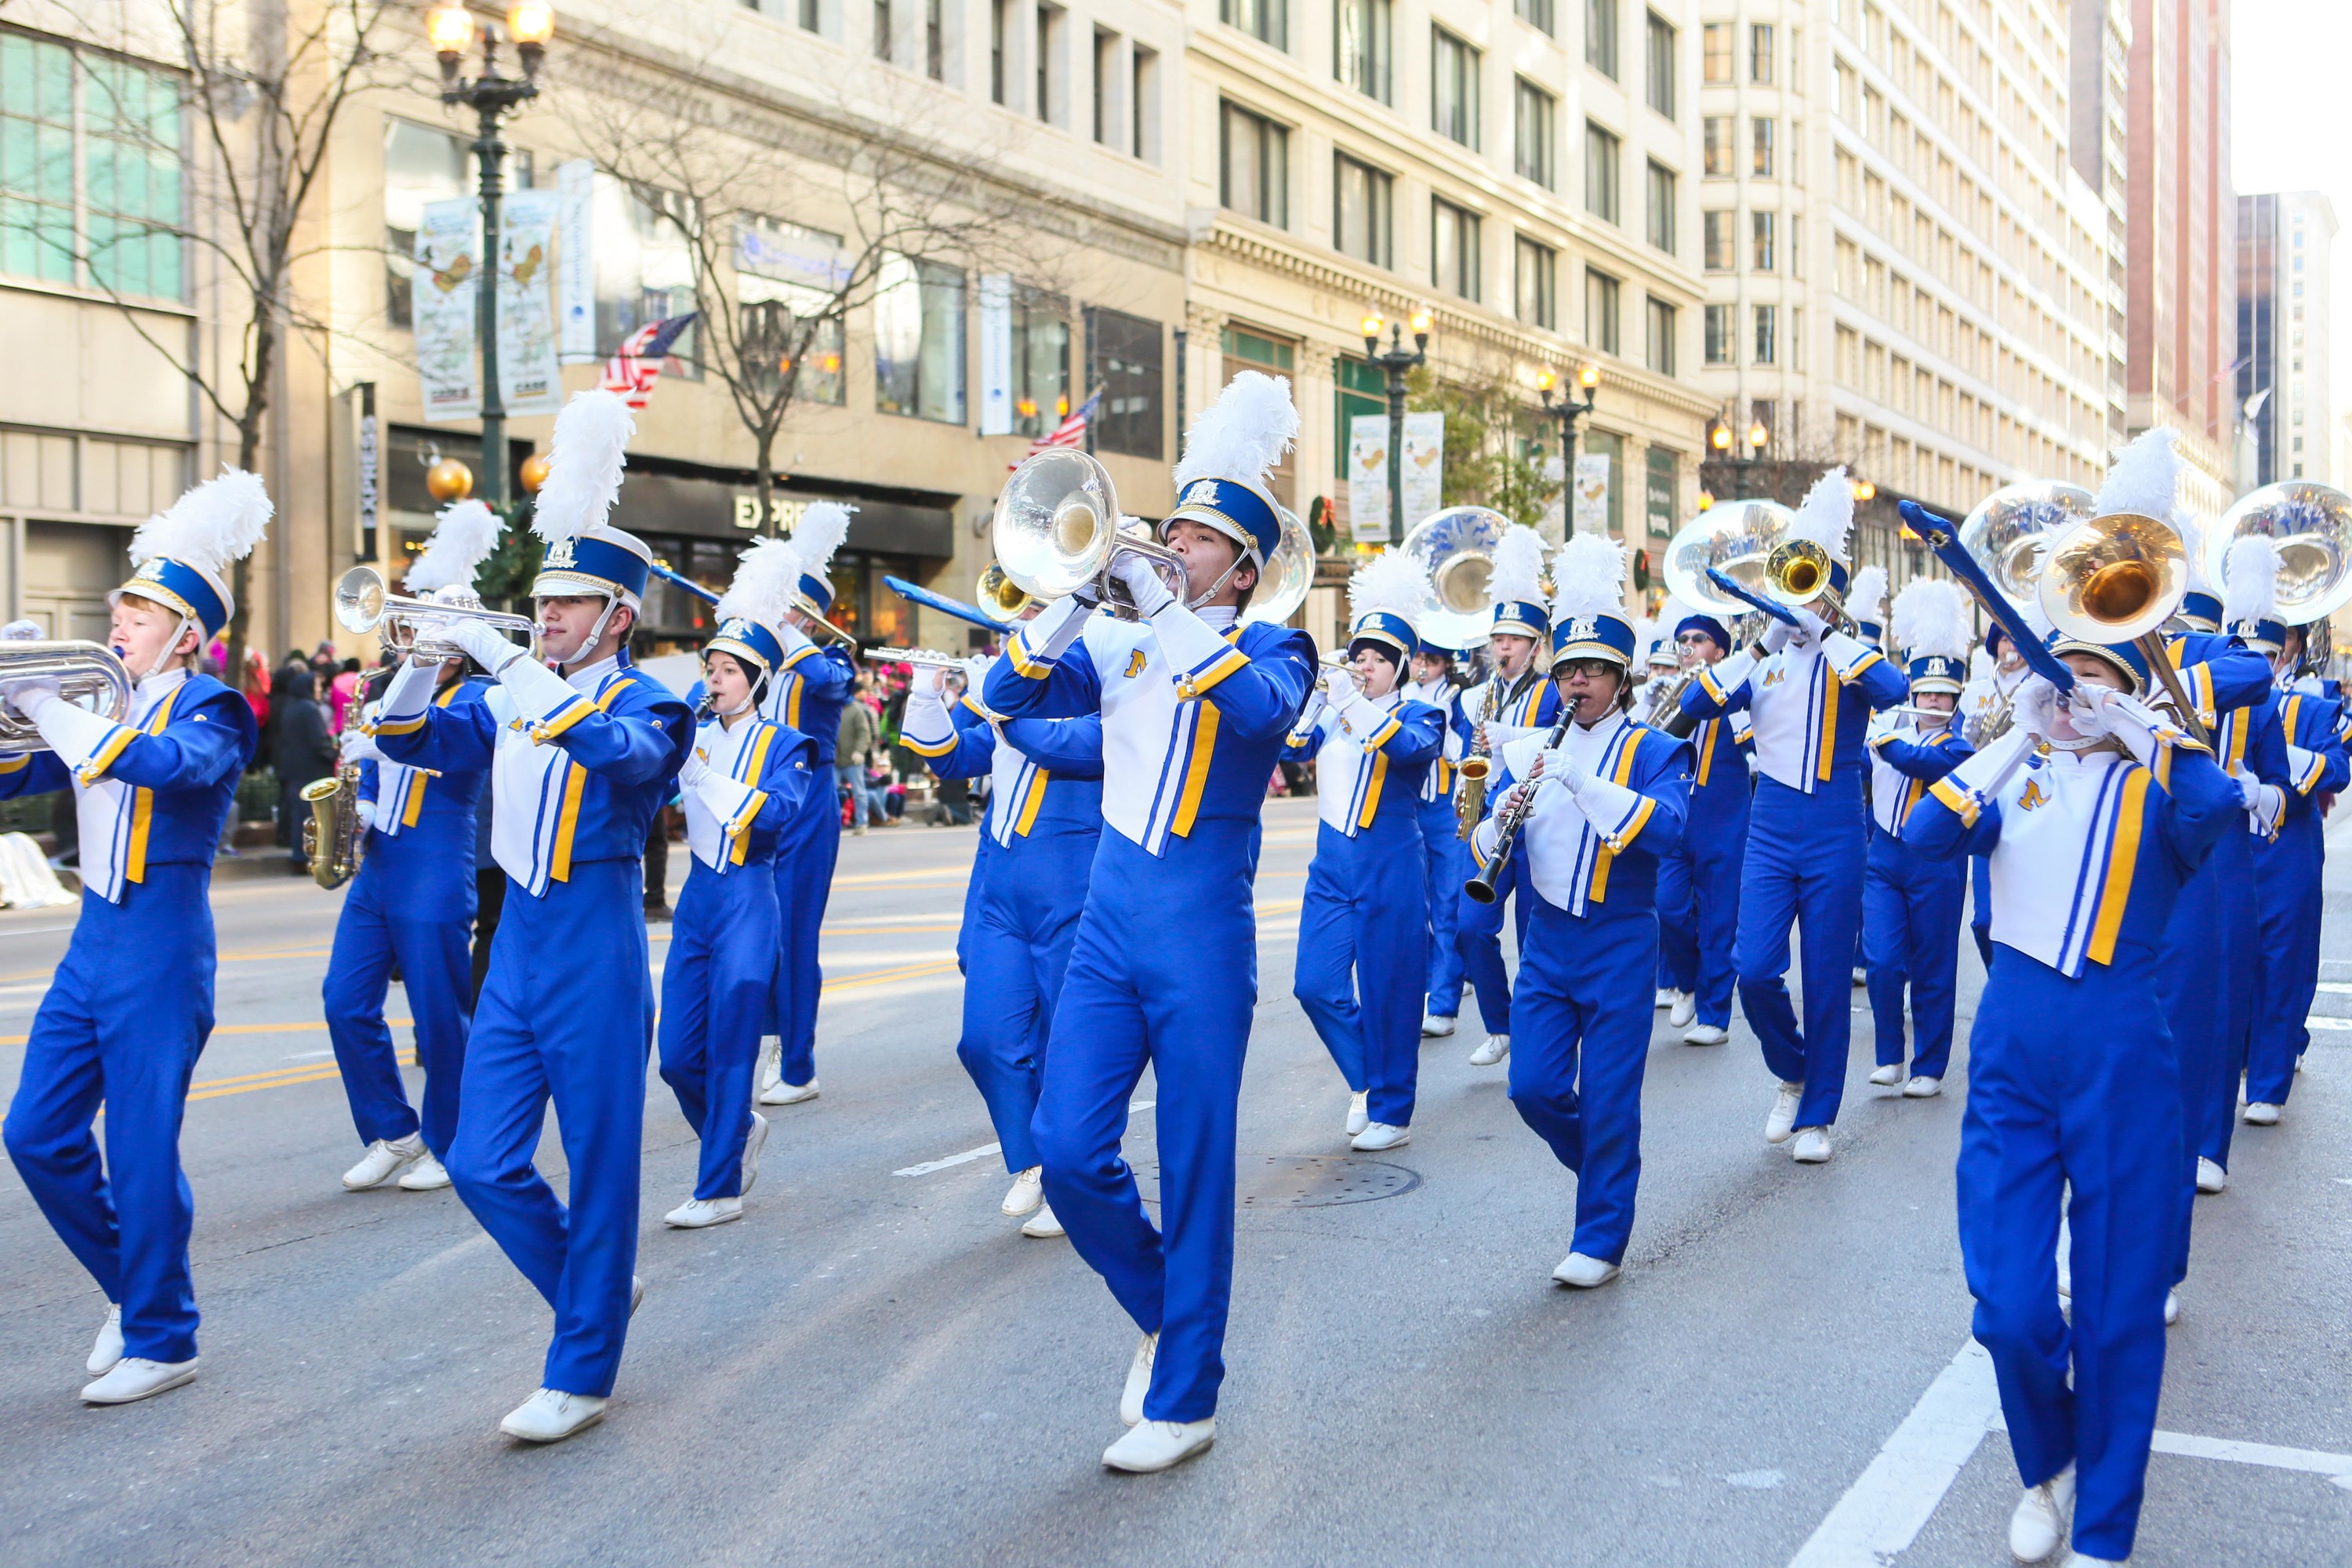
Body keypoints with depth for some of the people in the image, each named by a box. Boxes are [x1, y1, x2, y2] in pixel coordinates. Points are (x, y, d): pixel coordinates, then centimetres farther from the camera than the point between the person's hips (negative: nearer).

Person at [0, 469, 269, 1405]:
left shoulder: (206, 712, -7)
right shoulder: (103, 707, 13)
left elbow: (166, 763, -30)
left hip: (160, 955, -7)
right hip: (94, 943, 7)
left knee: (142, 1154, -2)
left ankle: (163, 1341, 12)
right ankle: (132, 1289, 27)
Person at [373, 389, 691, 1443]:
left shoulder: (646, 704, -6)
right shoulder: (515, 700, 12)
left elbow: (615, 750, -28)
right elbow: (408, 739, 8)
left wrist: (501, 656, -30)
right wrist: (425, 657, -10)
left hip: (596, 953, -6)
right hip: (516, 948, 6)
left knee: (598, 1168, 1)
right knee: (481, 1165, 6)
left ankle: (583, 1373, 13)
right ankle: (595, 1290, 29)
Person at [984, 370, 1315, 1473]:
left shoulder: (1271, 649, -1)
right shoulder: (1121, 643, 11)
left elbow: (1259, 709, -24)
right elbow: (1009, 697, 3)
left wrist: (1162, 607, -23)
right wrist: (1079, 591, -8)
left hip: (1203, 940, -4)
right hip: (1107, 926, 4)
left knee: (1194, 1174, 2)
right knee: (1068, 1150, -2)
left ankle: (1183, 1401, 15)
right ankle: (1163, 1312, 25)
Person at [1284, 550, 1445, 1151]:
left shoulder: (1417, 714, -2)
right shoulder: (1329, 712, 10)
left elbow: (1412, 748, -25)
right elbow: (1293, 746, -7)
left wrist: (1352, 701, -35)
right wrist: (1316, 691, -19)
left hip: (1390, 871, -4)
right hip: (1332, 867, 4)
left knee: (1390, 993, 0)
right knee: (1315, 984, -1)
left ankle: (1391, 1112, 13)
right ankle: (1364, 1078, 23)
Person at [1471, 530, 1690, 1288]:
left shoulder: (1654, 752, -4)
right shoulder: (1529, 749, 7)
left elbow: (1664, 827, -24)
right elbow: (1482, 849, 5)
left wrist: (1578, 779, -30)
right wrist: (1499, 822, -18)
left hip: (1619, 948, -4)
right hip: (1546, 943, 4)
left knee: (1607, 1100, 0)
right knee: (1533, 1088, 1)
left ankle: (1602, 1240, 14)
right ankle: (1606, 1166, 30)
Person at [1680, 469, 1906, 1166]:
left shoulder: (1852, 656, 2)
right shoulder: (1763, 661, 8)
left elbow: (1891, 691, -21)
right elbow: (1695, 704, -6)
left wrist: (1822, 631, -19)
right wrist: (1763, 643, -11)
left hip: (1834, 833, -2)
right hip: (1770, 828, 2)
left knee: (1827, 981, 3)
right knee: (1754, 970, -9)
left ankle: (1816, 1114, 16)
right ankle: (1792, 1072, 18)